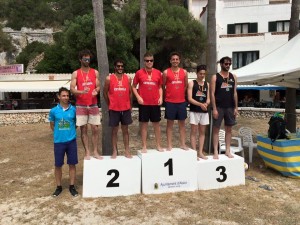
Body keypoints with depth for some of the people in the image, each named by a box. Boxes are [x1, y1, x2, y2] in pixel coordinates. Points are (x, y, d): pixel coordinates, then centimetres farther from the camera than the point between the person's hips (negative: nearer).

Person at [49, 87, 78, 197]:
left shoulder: (73, 109, -3)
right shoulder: (54, 110, -2)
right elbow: (52, 125, 10)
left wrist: (71, 132, 4)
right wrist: (59, 132, 4)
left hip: (71, 141, 0)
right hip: (58, 141, 0)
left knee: (72, 164, 7)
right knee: (58, 165, 9)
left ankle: (72, 186, 21)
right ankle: (58, 187, 25)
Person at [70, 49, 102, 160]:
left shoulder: (95, 72, 7)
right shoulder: (75, 73, 2)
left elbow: (98, 86, 6)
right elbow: (72, 89, -4)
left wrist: (96, 91, -17)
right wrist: (82, 92, -23)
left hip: (93, 105, 1)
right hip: (81, 106, -1)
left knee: (95, 129, 2)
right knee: (83, 129, 4)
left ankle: (95, 152, 13)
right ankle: (87, 152, 13)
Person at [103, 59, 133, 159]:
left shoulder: (128, 78, 3)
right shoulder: (109, 78, -3)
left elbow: (130, 93, 8)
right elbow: (105, 92, 5)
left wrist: (130, 106, 8)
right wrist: (109, 105, 7)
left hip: (126, 108, 2)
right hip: (114, 109, -2)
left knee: (125, 130, 9)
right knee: (114, 130, 7)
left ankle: (127, 151, 16)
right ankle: (114, 151, 15)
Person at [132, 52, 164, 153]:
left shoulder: (158, 73, 4)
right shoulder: (139, 73, -1)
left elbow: (160, 87, 12)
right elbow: (133, 87, 5)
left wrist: (161, 97, -2)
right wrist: (138, 97, -8)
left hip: (155, 103, 2)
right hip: (143, 103, -1)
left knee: (156, 124, 9)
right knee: (144, 124, 5)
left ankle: (158, 145, 20)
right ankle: (144, 146, 15)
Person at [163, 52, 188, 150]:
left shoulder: (184, 72, 6)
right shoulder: (166, 72, -2)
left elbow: (186, 86, 14)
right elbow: (162, 86, 4)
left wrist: (181, 94, 12)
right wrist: (167, 95, 7)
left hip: (182, 101, 3)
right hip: (170, 102, -3)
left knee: (182, 123, 8)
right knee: (170, 123, 4)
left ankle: (183, 144, 17)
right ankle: (169, 145, 10)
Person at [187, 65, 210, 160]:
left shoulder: (207, 84, 11)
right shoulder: (191, 83, -2)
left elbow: (208, 99, 10)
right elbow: (190, 99, -9)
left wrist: (206, 104, -13)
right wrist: (200, 104, -20)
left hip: (204, 111, 5)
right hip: (194, 111, -4)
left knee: (202, 132, 8)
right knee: (194, 131, 0)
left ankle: (200, 152, 16)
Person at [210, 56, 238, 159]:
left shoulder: (233, 77, 9)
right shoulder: (215, 77, -3)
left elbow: (235, 93, 10)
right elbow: (212, 93, -7)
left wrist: (236, 107, 4)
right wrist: (214, 108, -13)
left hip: (230, 107, 4)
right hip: (219, 107, -4)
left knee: (229, 129, 9)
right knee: (216, 129, 0)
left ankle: (228, 151, 18)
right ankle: (215, 152, 6)